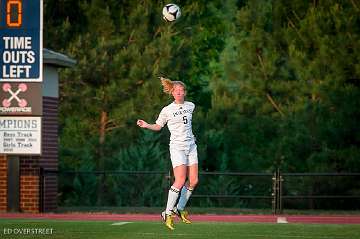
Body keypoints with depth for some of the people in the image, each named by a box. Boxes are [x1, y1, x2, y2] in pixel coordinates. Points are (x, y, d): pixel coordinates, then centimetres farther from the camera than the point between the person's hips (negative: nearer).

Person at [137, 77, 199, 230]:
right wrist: (146, 125, -12)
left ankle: (180, 209, 18)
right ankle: (168, 213, -8)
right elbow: (158, 126, 5)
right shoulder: (167, 110, -5)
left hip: (191, 146, 6)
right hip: (177, 147, -6)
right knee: (180, 181, -17)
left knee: (193, 181, 1)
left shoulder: (190, 106, 8)